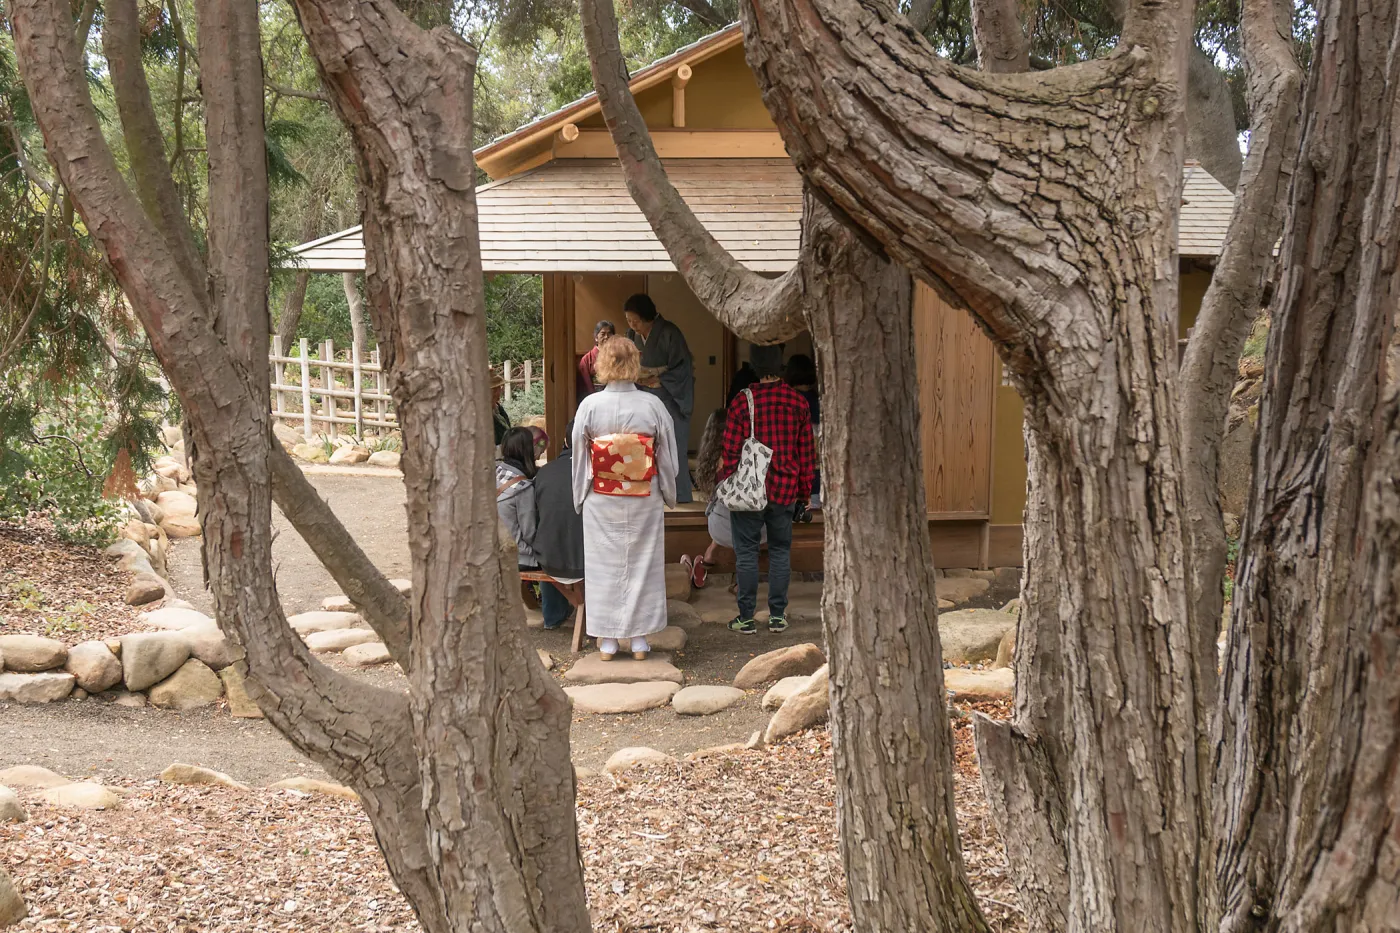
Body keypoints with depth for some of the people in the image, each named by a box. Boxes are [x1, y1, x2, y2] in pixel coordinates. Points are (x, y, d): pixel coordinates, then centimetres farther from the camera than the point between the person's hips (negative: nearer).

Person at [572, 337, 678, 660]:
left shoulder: (590, 406, -9)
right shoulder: (653, 405, -8)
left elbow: (579, 455, -2)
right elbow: (668, 456, 0)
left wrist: (581, 497, 12)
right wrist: (668, 494, 15)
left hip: (601, 501, 0)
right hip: (644, 501, 1)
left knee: (604, 565, 8)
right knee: (642, 563, 10)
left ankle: (607, 640, 12)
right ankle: (639, 638, 15)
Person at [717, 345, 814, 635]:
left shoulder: (742, 403, -11)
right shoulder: (799, 403, -2)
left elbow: (731, 453, -8)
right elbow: (806, 454, 3)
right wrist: (805, 493, 12)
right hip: (784, 492, 2)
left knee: (746, 553, 5)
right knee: (780, 551, 12)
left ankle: (746, 617, 8)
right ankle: (778, 616, 14)